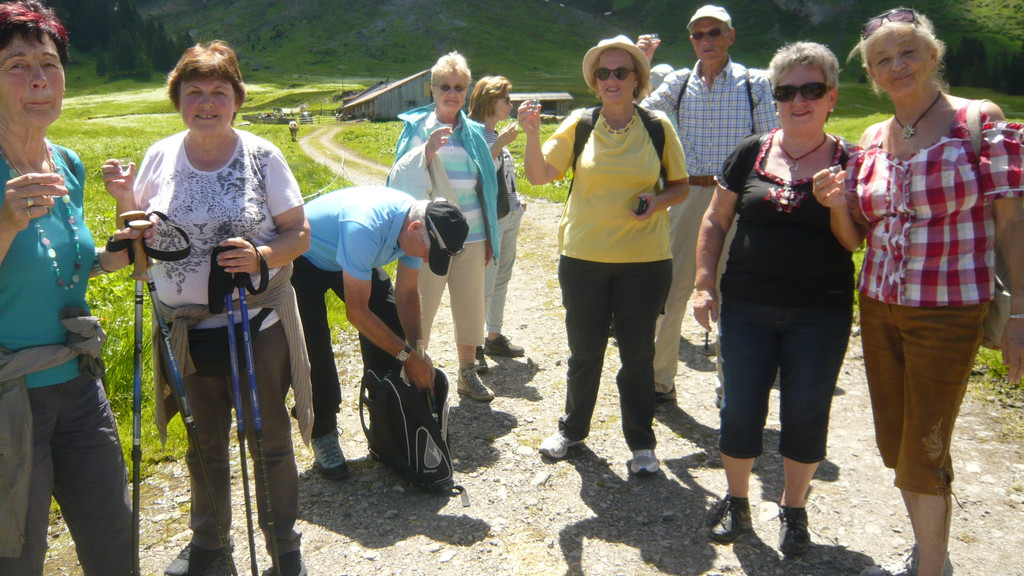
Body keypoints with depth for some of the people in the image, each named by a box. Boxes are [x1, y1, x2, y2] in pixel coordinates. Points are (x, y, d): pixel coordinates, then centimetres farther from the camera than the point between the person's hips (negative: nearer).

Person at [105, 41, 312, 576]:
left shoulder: (261, 155, -7)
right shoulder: (160, 156, 2)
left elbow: (299, 233, -6)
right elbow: (141, 240, 9)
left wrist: (260, 256, -25)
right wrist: (125, 200, -10)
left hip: (256, 326, -3)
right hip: (185, 329, 3)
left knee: (268, 439, 8)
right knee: (203, 442, 19)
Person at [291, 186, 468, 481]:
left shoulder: (417, 228, -19)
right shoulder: (365, 227, -43)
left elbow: (407, 293, -8)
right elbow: (356, 312, -37)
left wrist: (416, 350, -19)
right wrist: (408, 355, -32)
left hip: (353, 257, 7)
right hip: (304, 257, -7)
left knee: (389, 323, -4)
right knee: (315, 347, -15)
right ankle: (323, 434, 2)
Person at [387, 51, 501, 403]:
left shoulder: (474, 132, 11)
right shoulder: (417, 127, 0)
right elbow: (402, 179, -9)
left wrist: (490, 237, 17)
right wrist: (427, 150, -25)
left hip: (471, 237, 4)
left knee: (470, 307, 12)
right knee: (420, 308, -1)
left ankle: (468, 374, 27)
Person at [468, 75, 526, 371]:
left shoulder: (498, 135, 15)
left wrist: (517, 200, 12)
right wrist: (501, 144, -26)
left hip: (510, 217, 9)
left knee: (501, 280, 14)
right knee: (485, 284, -8)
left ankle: (494, 338, 26)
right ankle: (472, 347, 1)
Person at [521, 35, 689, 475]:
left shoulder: (657, 126, -1)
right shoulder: (579, 124, -1)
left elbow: (680, 186, 8)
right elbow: (539, 175, -6)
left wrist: (657, 201, -13)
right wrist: (532, 134, -23)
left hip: (644, 261, 0)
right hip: (583, 258, 1)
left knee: (638, 355, 9)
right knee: (584, 352, 14)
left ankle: (641, 443, 26)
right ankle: (572, 429, 35)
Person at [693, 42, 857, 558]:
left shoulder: (848, 162, -2)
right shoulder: (751, 153, 1)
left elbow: (857, 243, -2)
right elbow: (715, 222, 6)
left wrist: (838, 205, -21)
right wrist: (705, 284, 0)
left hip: (820, 315, -1)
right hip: (747, 308, 1)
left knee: (806, 415, 9)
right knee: (740, 410, 7)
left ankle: (794, 509, 31)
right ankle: (736, 501, 30)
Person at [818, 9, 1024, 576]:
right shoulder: (871, 140, 8)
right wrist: (836, 201, -8)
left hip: (947, 314, -6)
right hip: (878, 306, 6)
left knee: (924, 451, 0)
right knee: (894, 443, 15)